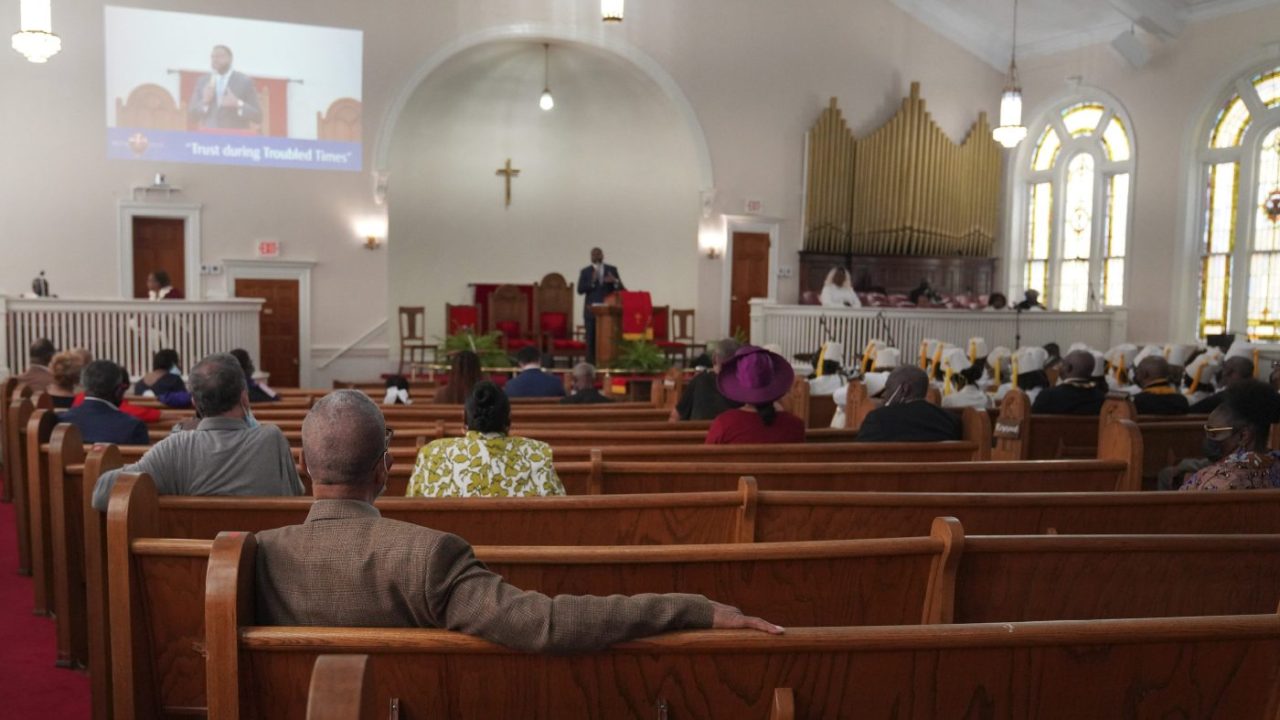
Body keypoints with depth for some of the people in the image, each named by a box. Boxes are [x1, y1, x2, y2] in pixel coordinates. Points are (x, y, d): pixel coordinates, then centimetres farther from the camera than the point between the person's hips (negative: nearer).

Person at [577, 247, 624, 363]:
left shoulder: (612, 270, 10)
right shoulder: (585, 272, 7)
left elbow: (620, 288, 6)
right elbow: (580, 290, -2)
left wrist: (615, 281, -15)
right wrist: (592, 282, -17)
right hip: (591, 310, 0)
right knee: (591, 339, -1)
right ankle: (590, 364, 1)